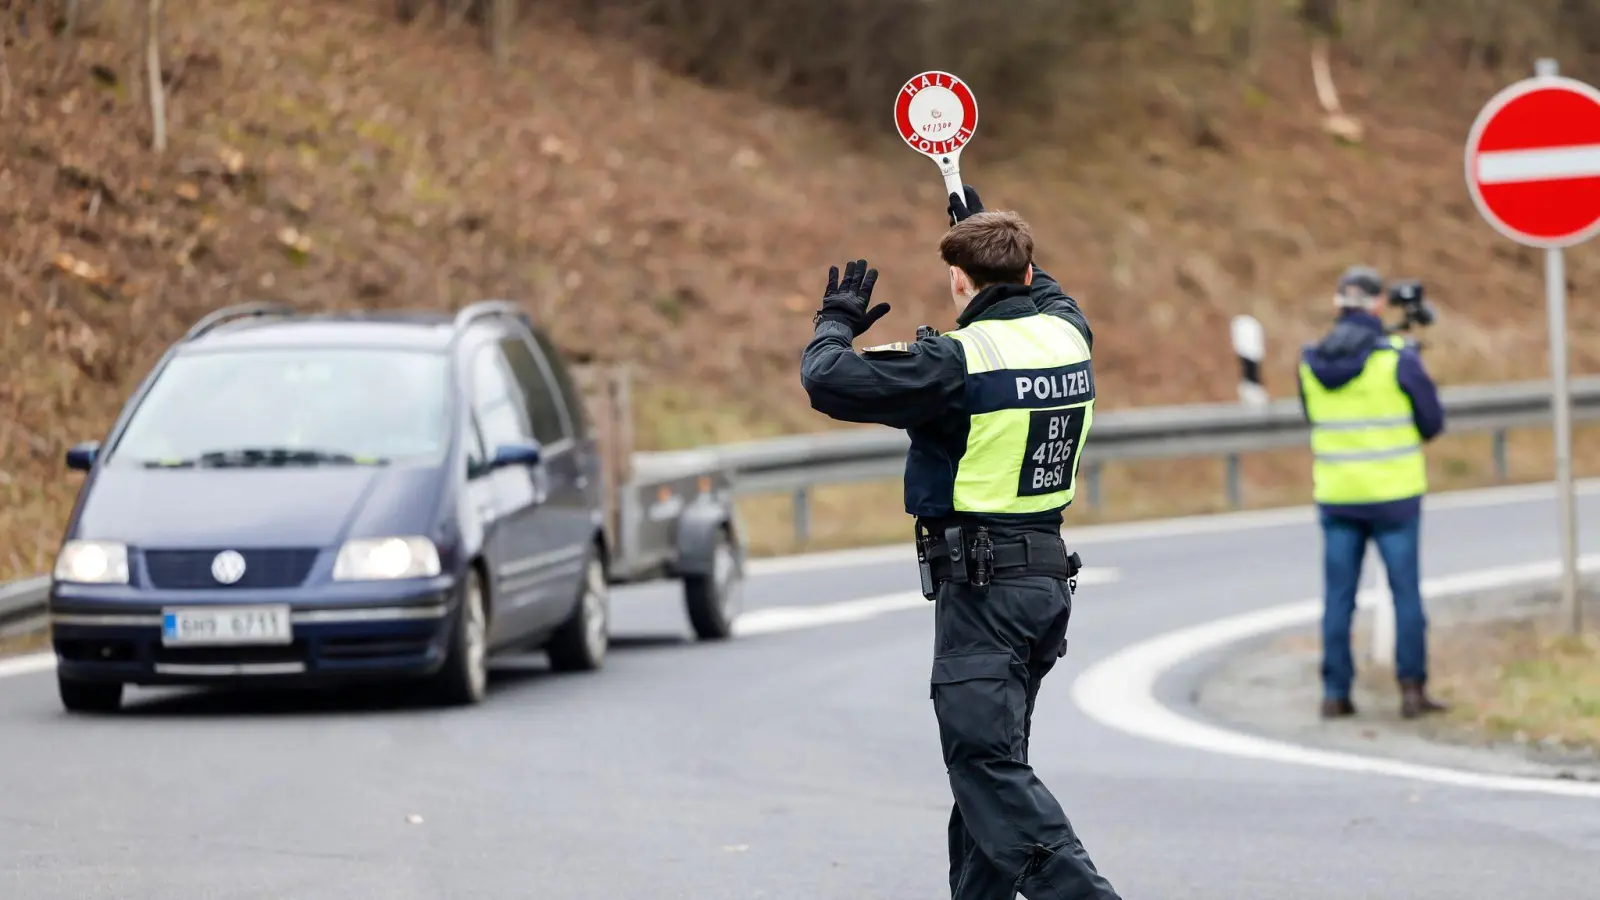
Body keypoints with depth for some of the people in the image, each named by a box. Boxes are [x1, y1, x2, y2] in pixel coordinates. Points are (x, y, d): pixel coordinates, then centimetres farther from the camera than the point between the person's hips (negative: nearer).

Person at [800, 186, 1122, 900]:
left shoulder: (954, 360, -17)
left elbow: (829, 382, -17)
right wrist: (988, 230, 42)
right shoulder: (1067, 333, 6)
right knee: (987, 761, 17)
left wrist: (837, 322, 4)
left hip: (980, 582, -8)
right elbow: (1043, 294, 32)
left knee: (989, 765, -10)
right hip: (1049, 573, 8)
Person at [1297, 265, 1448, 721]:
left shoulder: (1312, 361, -1)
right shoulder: (1397, 358, -12)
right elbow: (1432, 421, -4)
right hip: (1392, 494, -3)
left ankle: (1335, 692, 7)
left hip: (1336, 493, 3)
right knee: (1406, 592, 6)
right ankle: (1412, 689, 5)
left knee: (1338, 597, 8)